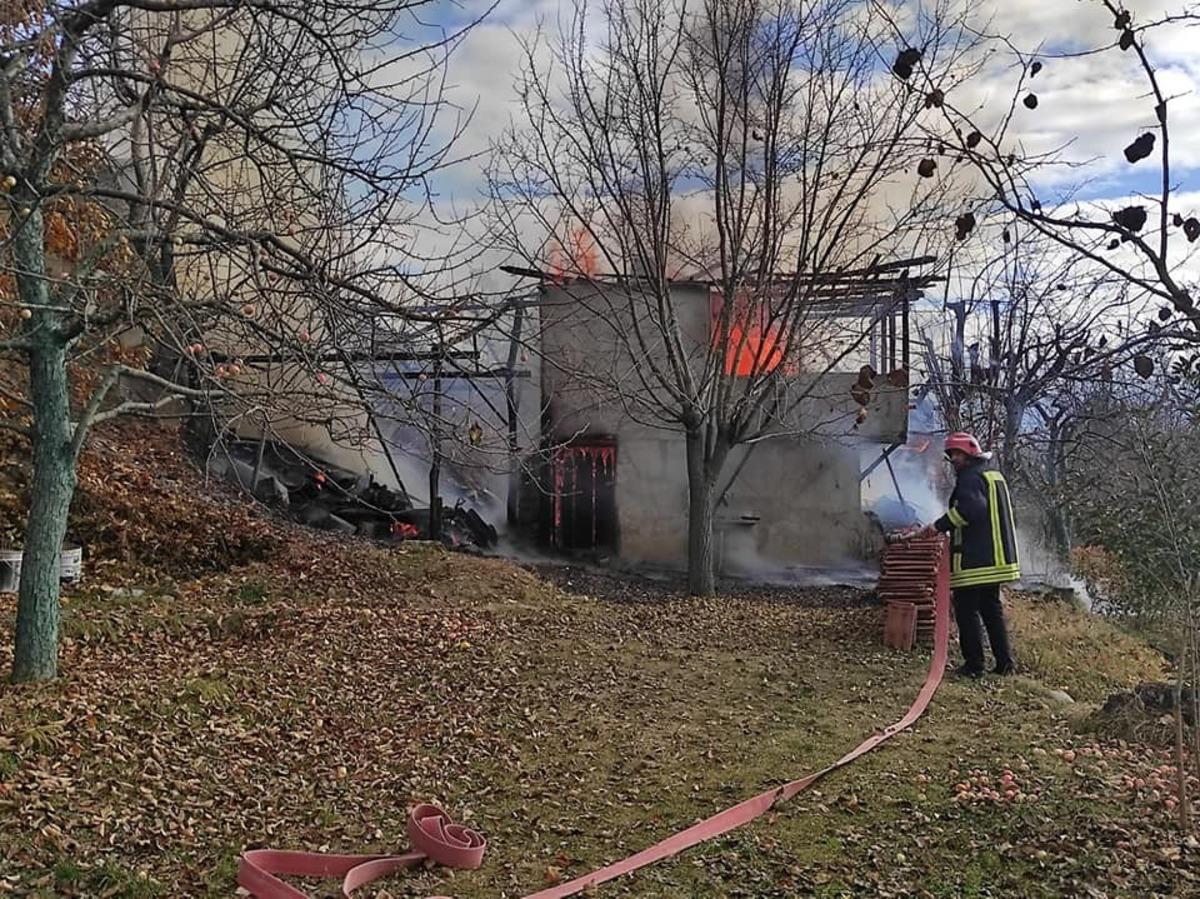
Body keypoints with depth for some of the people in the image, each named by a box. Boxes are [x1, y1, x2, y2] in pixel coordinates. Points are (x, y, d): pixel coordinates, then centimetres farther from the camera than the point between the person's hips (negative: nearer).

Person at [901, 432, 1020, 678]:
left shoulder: (970, 478, -11)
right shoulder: (996, 477, 19)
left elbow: (970, 508, -28)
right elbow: (1009, 517, 24)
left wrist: (938, 526, -25)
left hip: (973, 561, -10)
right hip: (996, 558, 10)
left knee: (967, 612, -2)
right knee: (992, 610, 16)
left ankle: (974, 665, 0)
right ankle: (1005, 662, 16)